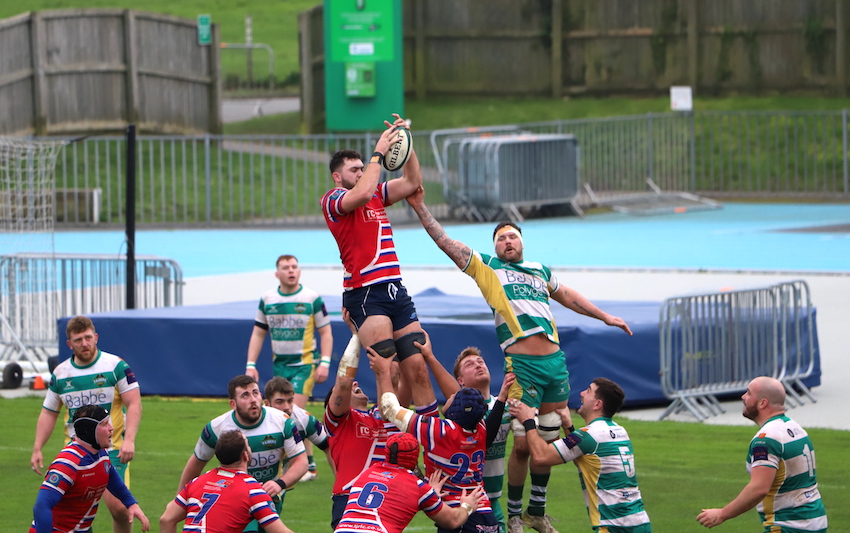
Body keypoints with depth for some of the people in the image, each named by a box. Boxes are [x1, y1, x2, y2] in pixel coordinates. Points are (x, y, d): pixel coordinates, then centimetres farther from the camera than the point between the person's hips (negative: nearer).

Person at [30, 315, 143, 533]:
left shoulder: (115, 366, -4)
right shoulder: (60, 373, 7)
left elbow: (134, 404, -7)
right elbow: (49, 413, 16)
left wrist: (129, 440, -20)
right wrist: (37, 449, 8)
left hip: (112, 448, -3)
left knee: (118, 507, -14)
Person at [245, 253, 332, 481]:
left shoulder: (312, 298, -5)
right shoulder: (267, 299, 5)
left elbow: (326, 332, -1)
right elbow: (258, 334, 12)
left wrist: (325, 362, -11)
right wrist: (251, 365, 4)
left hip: (305, 364, -5)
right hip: (280, 365, 5)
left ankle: (308, 466, -9)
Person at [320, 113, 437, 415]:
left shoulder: (377, 194, 20)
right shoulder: (333, 200, -2)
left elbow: (412, 183, 18)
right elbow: (361, 194, -21)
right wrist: (379, 154, -13)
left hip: (396, 290, 7)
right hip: (365, 294, -7)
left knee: (418, 367, 2)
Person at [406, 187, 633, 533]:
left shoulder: (540, 270, 20)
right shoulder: (486, 267, 7)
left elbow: (566, 296, 36)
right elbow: (445, 242, 3)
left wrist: (604, 316, 39)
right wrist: (420, 207, -4)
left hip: (556, 361, 5)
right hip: (521, 365, -5)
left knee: (548, 441, 11)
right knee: (522, 444, -6)